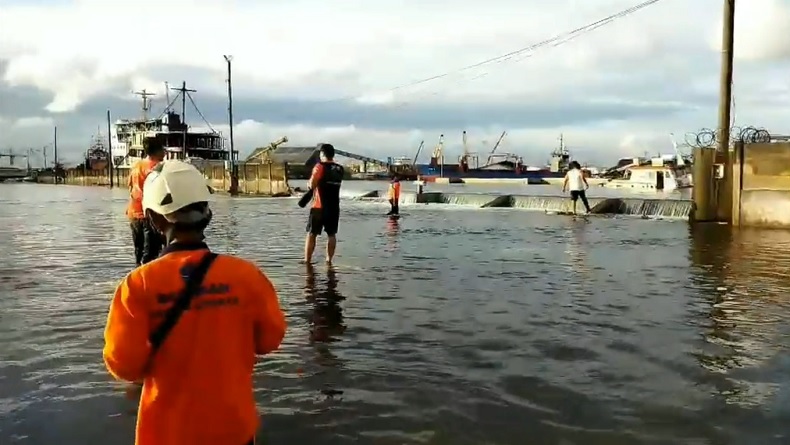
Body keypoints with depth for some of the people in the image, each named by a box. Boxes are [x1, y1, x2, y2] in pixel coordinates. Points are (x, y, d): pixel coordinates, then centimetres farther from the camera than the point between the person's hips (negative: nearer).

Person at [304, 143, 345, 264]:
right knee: (331, 234, 11)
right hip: (334, 207, 5)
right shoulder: (340, 169, 8)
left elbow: (312, 184, -16)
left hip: (319, 206, -4)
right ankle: (329, 260, 10)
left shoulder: (320, 166, -9)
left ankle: (307, 261, 1)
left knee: (311, 234, 2)